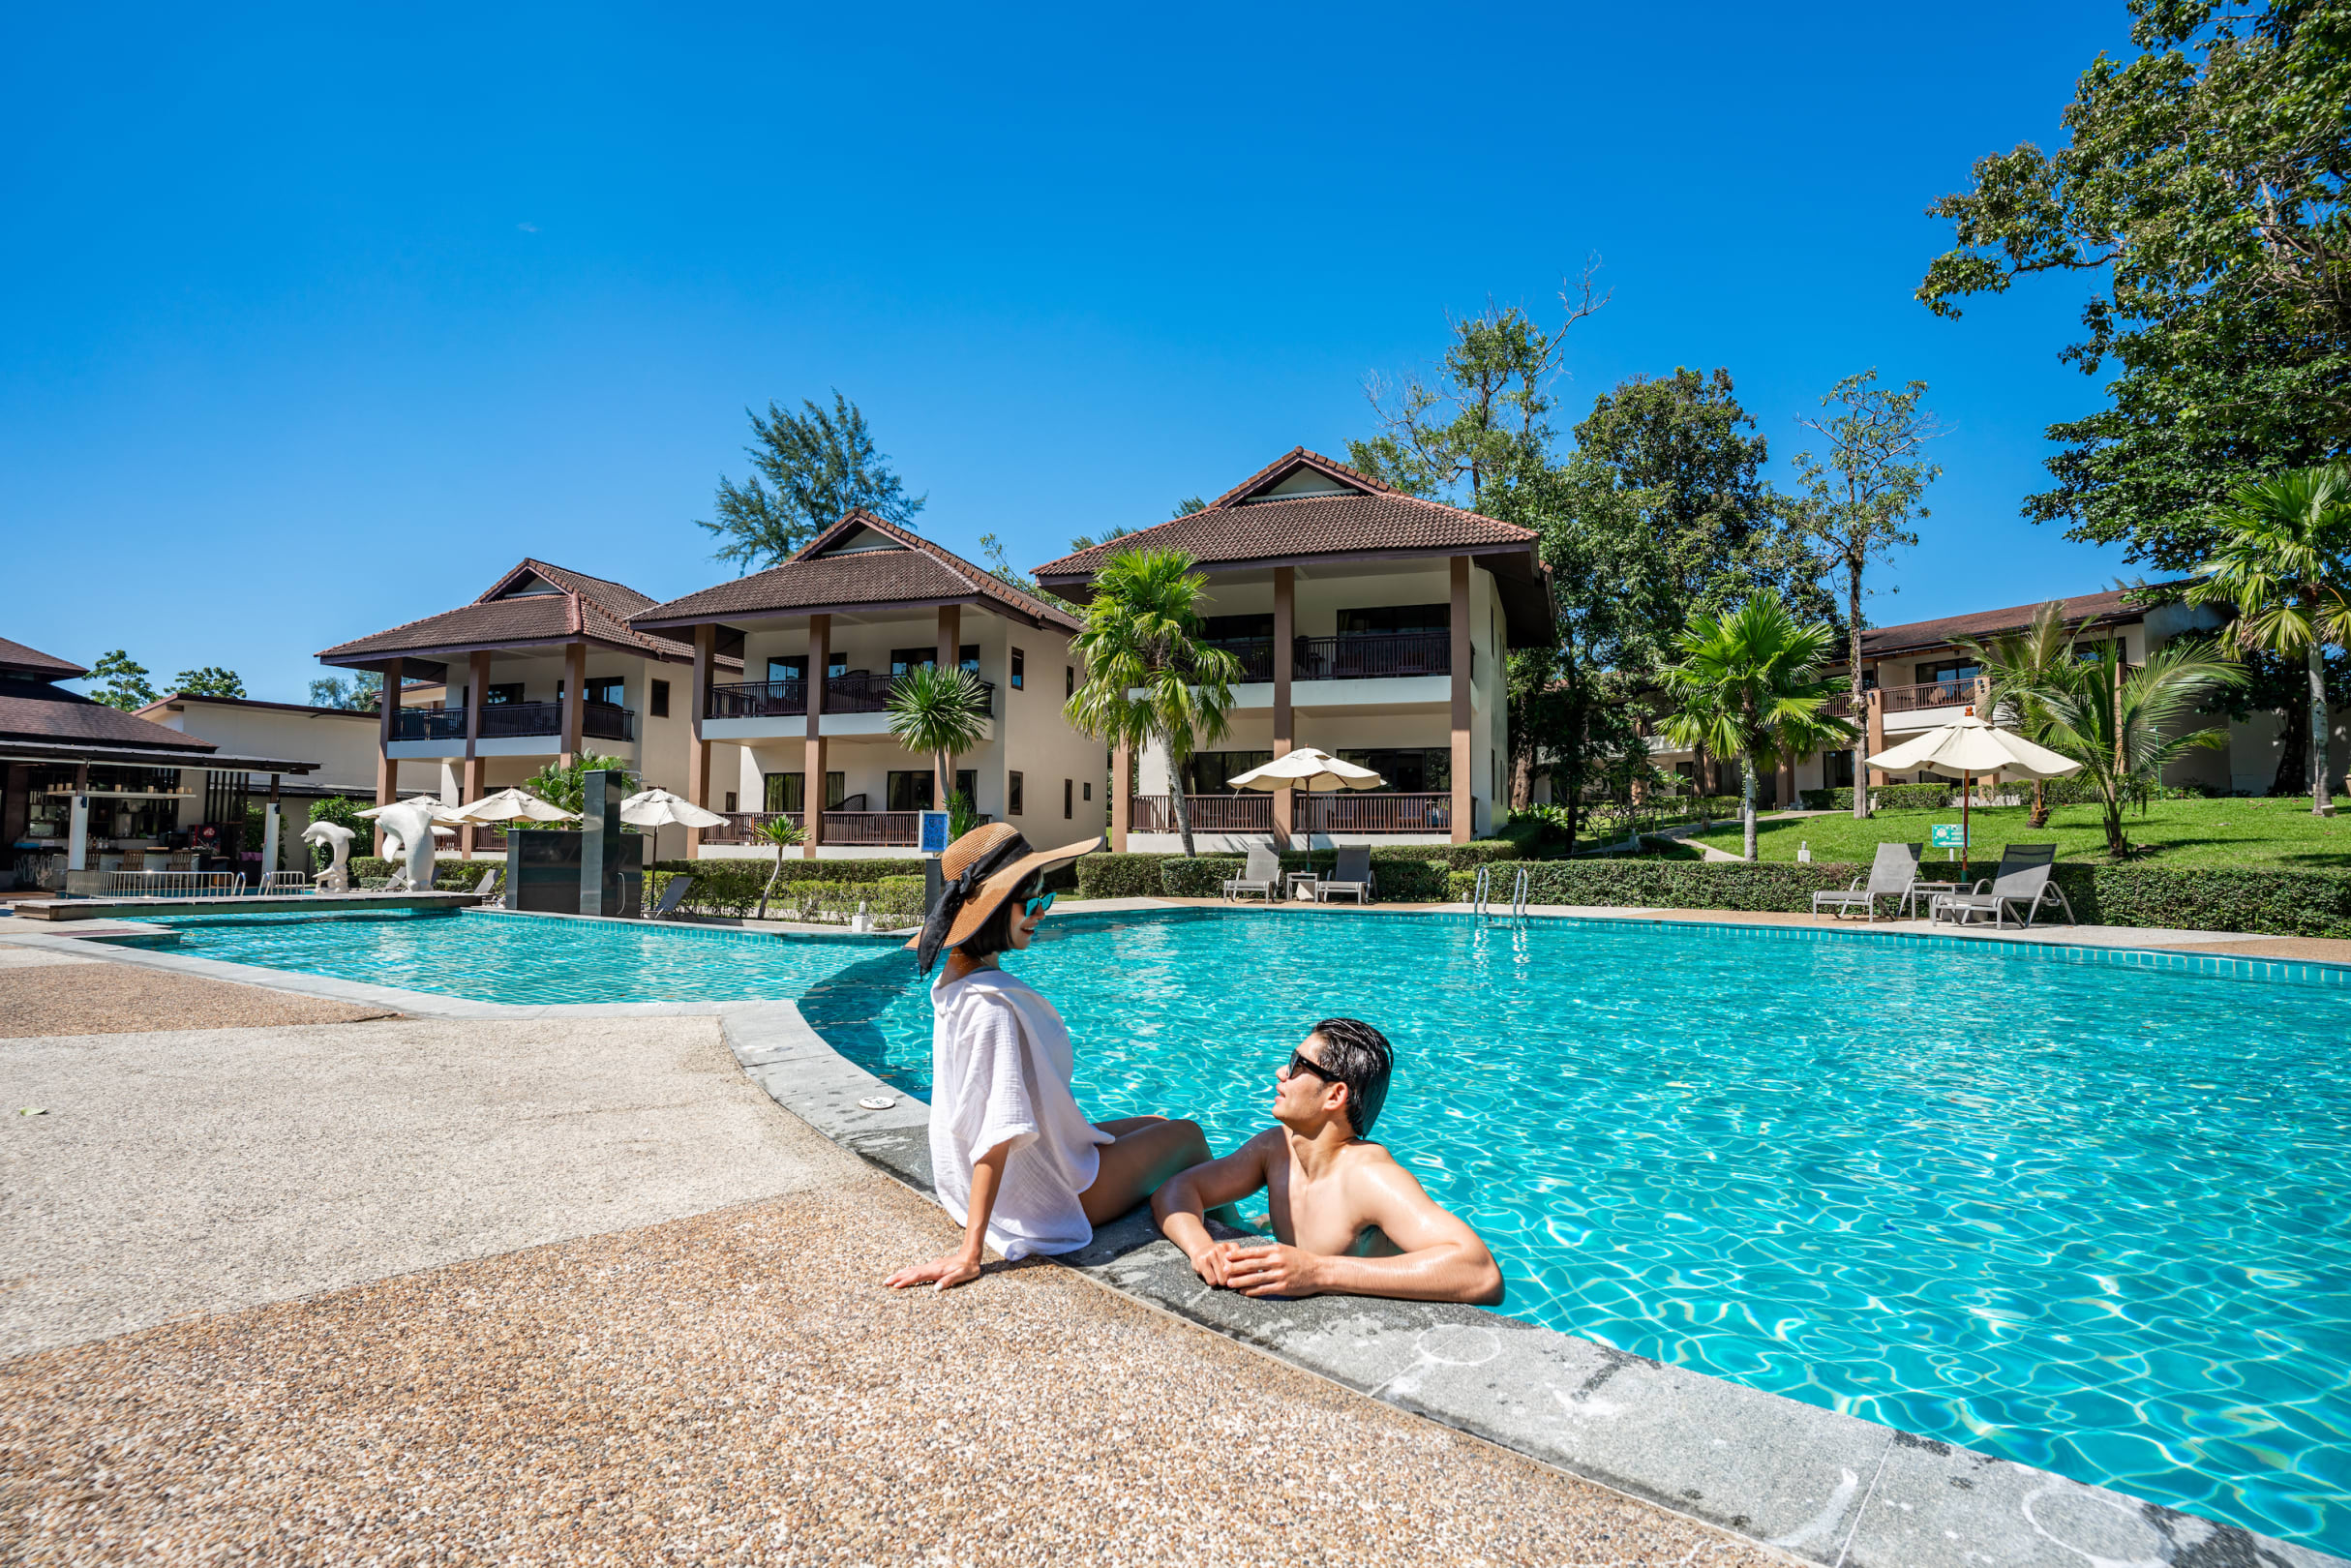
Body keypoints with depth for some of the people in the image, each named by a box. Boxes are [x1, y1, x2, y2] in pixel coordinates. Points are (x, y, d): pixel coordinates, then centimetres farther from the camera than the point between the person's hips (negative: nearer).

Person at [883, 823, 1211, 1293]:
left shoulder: (952, 981, -1)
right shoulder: (993, 1002, -31)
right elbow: (1000, 1131, -34)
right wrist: (970, 1254, -36)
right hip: (1050, 1197, -9)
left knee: (1158, 1125, 25)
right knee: (1188, 1135, 13)